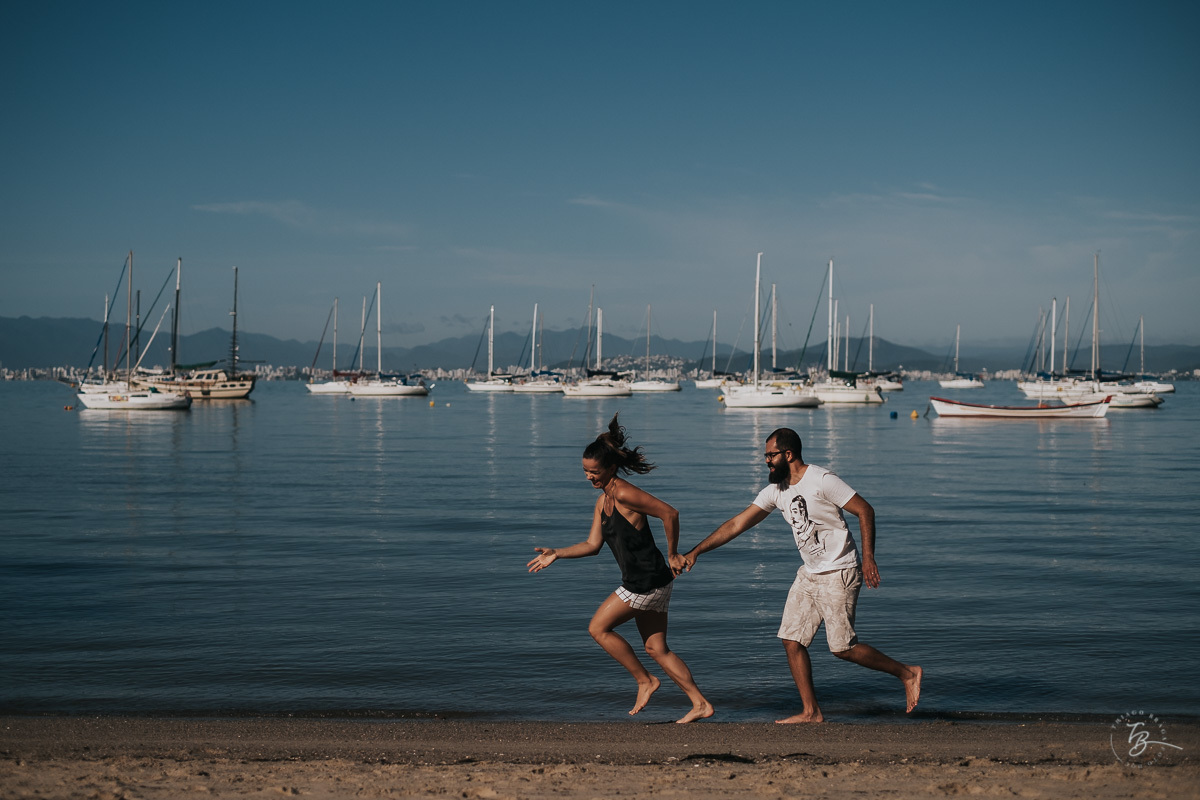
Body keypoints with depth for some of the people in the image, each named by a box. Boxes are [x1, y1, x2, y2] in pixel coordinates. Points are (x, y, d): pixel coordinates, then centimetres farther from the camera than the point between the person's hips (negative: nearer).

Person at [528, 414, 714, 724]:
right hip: (641, 581, 10)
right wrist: (556, 554, 5)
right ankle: (700, 704, 17)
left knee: (598, 628, 0)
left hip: (647, 580, -10)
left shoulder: (624, 494, -16)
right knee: (656, 648, 13)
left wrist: (673, 554, -9)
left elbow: (669, 514, -17)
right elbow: (593, 544, 15)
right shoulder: (602, 501, 13)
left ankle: (645, 681, 9)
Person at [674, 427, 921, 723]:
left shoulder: (822, 481, -17)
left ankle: (907, 673, 11)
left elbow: (865, 510, -14)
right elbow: (737, 524, 6)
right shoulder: (776, 490, 5)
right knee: (792, 641, 1)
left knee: (843, 648, -7)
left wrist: (868, 557, -20)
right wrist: (694, 552, 2)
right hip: (809, 574, 8)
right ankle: (811, 712, 9)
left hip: (839, 574, -8)